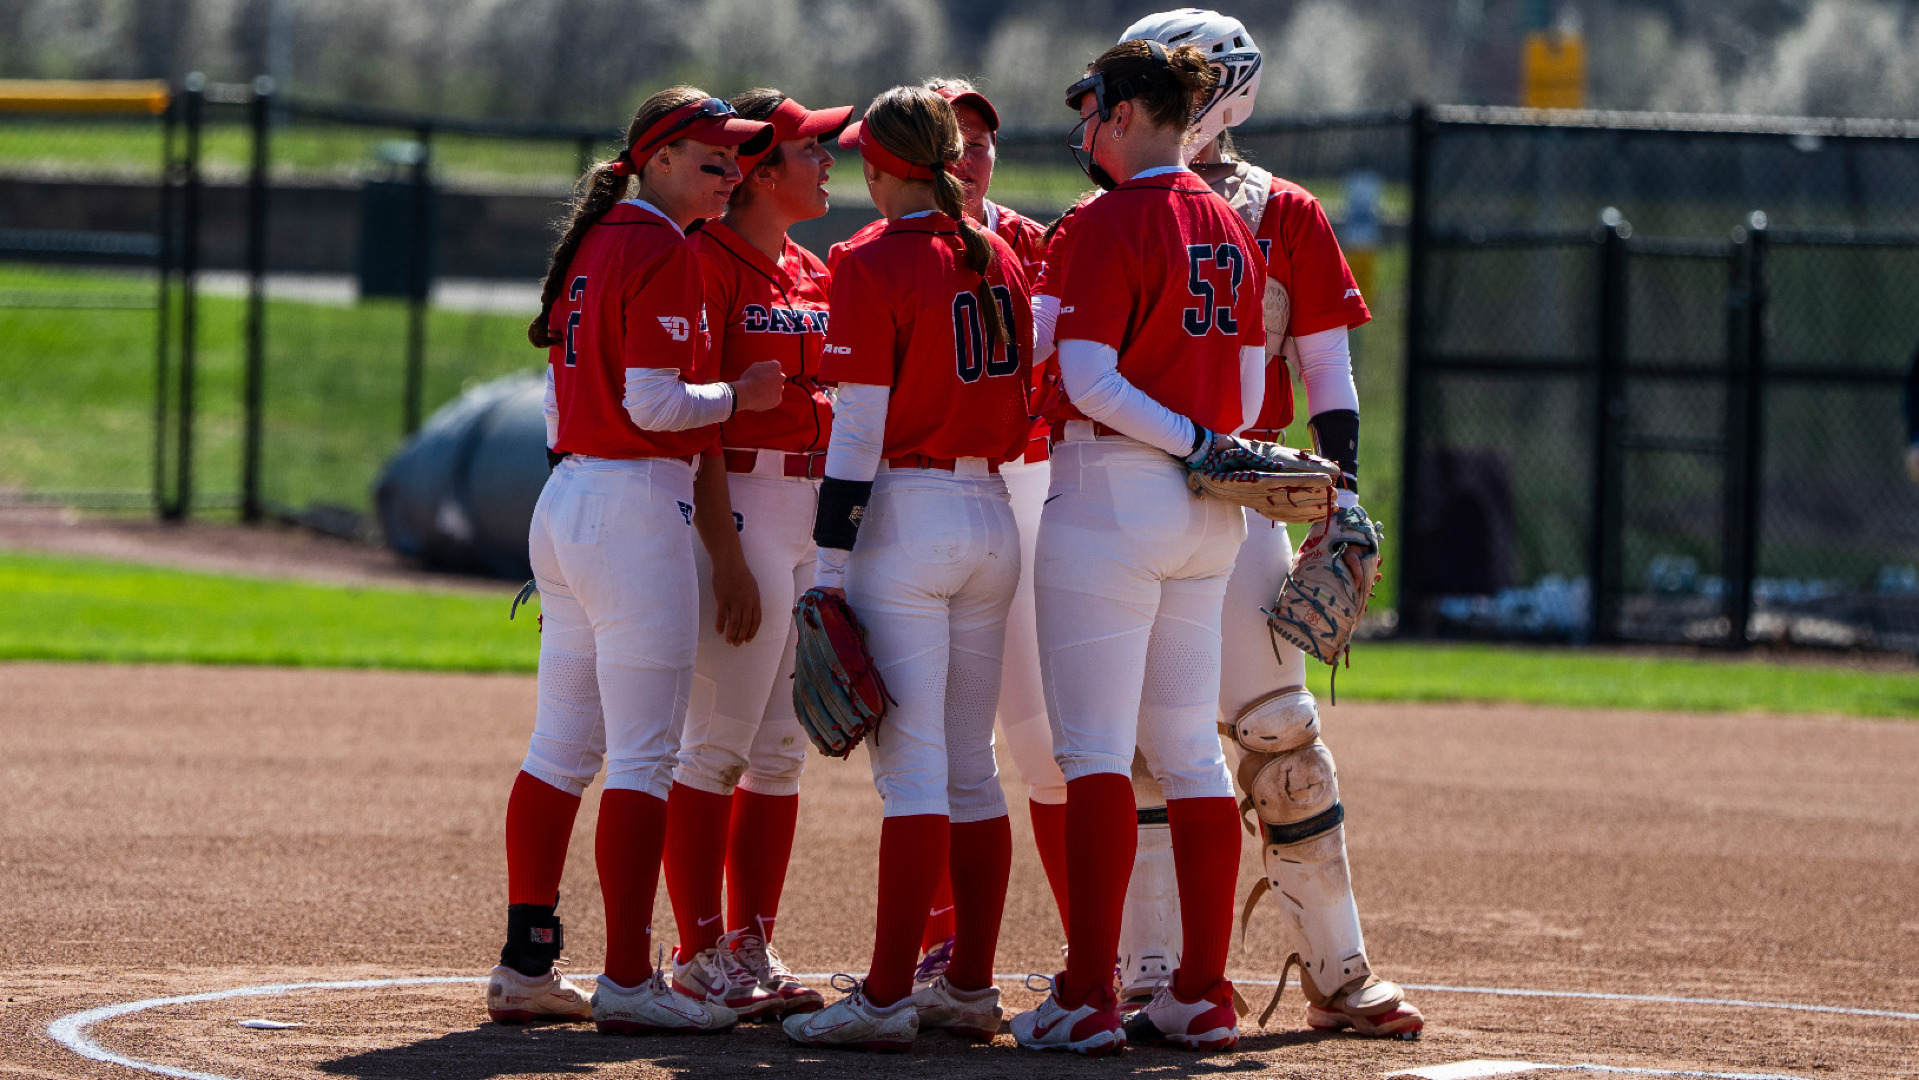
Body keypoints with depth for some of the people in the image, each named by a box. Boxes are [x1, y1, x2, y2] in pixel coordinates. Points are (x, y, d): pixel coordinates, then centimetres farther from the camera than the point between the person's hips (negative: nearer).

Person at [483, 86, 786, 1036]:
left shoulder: (592, 243, 15)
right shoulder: (662, 252, -13)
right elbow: (652, 403, -19)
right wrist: (740, 395, -4)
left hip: (563, 498, 9)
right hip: (635, 504, -9)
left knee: (561, 748, 13)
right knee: (644, 754, -7)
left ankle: (525, 966, 15)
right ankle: (628, 983, -8)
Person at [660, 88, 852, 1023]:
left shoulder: (813, 276, 16)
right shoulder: (708, 263, -9)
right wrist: (725, 555, -20)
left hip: (817, 515, 8)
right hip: (739, 510, -8)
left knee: (783, 746, 9)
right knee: (720, 740, -7)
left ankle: (753, 947, 14)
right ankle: (700, 954, -2)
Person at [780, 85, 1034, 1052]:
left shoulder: (875, 266, -11)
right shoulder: (999, 260, 10)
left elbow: (858, 428, -15)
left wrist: (831, 564, -13)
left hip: (906, 521, -7)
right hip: (993, 519, 7)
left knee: (912, 765, -10)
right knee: (971, 768, 11)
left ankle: (886, 999, -12)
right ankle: (968, 989, 14)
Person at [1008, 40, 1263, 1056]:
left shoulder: (1112, 221, -11)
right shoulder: (1231, 227, 12)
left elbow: (1091, 380, -18)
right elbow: (1248, 394, 14)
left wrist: (1188, 441, -11)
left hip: (1110, 498, -7)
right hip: (1209, 516, 7)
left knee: (1095, 748, -6)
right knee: (1190, 749, 10)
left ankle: (1088, 999, -10)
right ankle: (1203, 994, 8)